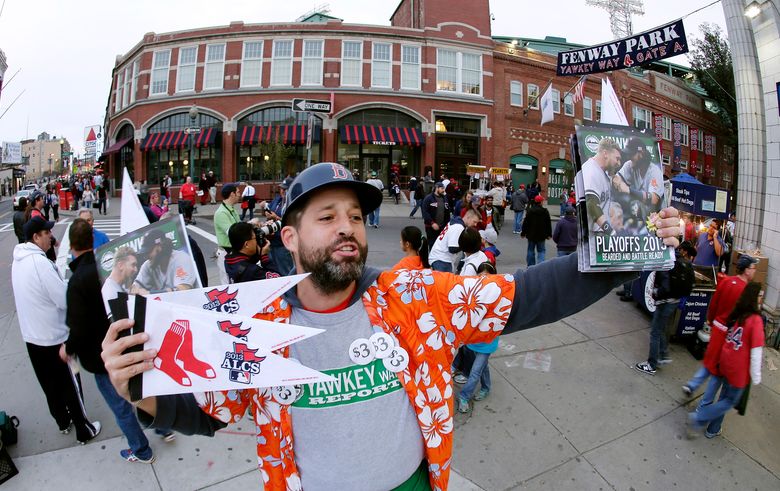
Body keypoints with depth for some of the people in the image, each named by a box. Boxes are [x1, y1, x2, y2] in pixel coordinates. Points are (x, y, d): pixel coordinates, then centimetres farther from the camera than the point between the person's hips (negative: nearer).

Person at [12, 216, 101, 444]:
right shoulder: (40, 262, -25)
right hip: (54, 337, -8)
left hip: (31, 336, 8)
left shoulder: (18, 261, 2)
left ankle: (63, 422, 39)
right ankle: (84, 430, 21)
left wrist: (65, 285, 8)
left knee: (49, 384, 22)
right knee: (70, 386, 7)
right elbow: (65, 300, -23)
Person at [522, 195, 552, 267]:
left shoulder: (530, 211, -8)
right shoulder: (545, 211, -4)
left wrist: (523, 233, 5)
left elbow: (525, 223, -4)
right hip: (541, 235, 0)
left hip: (531, 234, 0)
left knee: (530, 250, 11)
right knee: (541, 250, 8)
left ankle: (530, 266, 17)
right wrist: (549, 234, 11)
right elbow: (549, 224, 2)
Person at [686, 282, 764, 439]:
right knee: (730, 400, 12)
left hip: (725, 362, 6)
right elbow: (756, 352, -18)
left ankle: (712, 430, 30)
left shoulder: (736, 314, -1)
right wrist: (756, 377, -10)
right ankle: (698, 418, 4)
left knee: (724, 397, 21)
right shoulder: (756, 320, -21)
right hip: (739, 369, -6)